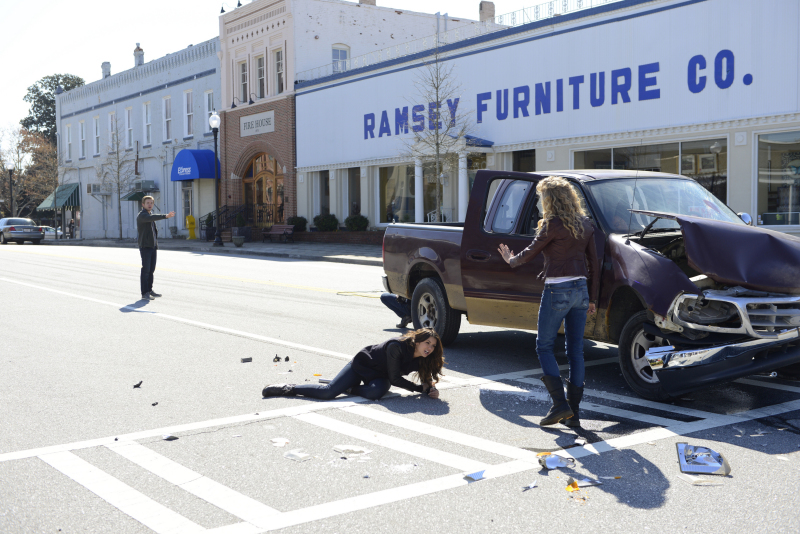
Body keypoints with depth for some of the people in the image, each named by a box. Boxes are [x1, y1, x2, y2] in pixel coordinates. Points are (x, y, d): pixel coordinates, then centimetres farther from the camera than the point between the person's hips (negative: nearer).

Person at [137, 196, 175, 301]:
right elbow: (151, 218, -31)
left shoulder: (151, 214, 19)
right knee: (146, 269, -8)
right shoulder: (141, 215, -10)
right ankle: (144, 293, -6)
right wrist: (166, 216, -43)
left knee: (151, 269, 11)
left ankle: (149, 290, 19)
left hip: (153, 246, 8)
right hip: (145, 246, -8)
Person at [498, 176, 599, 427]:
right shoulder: (585, 224, 10)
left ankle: (560, 404, -4)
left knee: (544, 346, 6)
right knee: (576, 350, 9)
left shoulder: (553, 224, -11)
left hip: (557, 290, -7)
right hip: (581, 289, 7)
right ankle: (573, 411, 12)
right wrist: (592, 297, 20)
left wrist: (511, 260, 20)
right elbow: (593, 263, 13)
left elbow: (531, 253, -1)